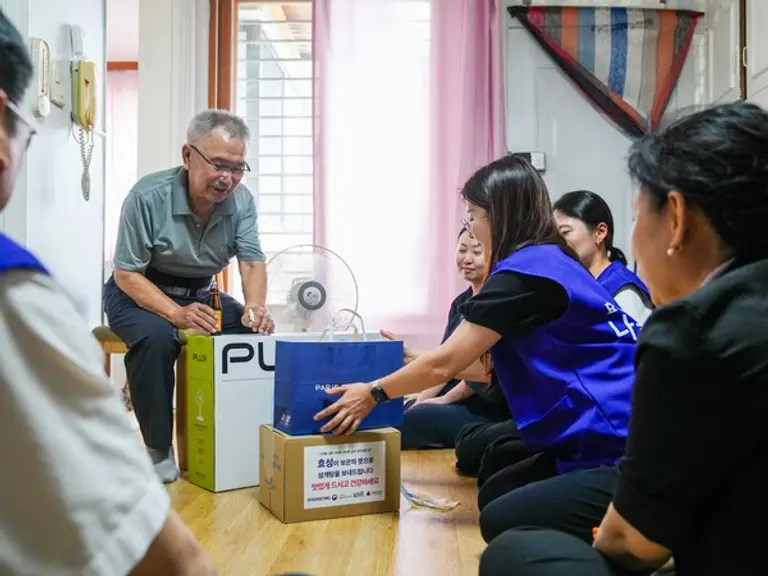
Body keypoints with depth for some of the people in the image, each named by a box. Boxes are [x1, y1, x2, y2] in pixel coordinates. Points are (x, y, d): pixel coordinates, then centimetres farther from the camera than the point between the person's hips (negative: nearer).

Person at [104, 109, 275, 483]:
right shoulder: (148, 196, -25)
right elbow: (126, 274, -22)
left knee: (254, 333, -18)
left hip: (199, 294, 5)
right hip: (139, 292, -4)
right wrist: (176, 314, -38)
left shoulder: (241, 201, -11)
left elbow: (252, 262, -10)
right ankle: (158, 448, -16)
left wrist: (256, 306, -34)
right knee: (155, 337, -35)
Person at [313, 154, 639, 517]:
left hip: (618, 442, -10)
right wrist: (413, 362, 24)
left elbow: (445, 363, -10)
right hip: (603, 436, 10)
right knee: (496, 496, 12)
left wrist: (372, 393, 4)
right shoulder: (550, 262, 14)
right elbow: (492, 367, 19)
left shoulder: (524, 271, -15)